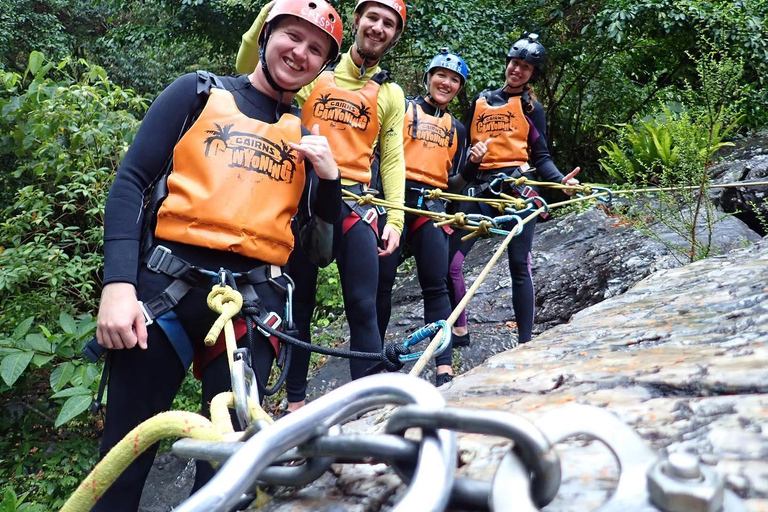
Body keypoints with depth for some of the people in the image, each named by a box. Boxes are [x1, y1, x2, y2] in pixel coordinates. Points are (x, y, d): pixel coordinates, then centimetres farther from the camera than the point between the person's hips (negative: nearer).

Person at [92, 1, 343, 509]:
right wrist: (119, 284, -9)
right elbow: (131, 182, 2)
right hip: (166, 285, -2)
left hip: (254, 299, 2)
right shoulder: (200, 92, 10)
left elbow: (322, 247, 14)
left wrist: (330, 177, -3)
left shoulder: (309, 135, 17)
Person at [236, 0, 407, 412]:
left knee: (363, 309, -4)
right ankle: (295, 401, 19)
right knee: (298, 305, 6)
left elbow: (392, 159, 10)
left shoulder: (390, 95, 13)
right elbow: (248, 65, 0)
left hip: (355, 206, 1)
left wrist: (395, 218, 0)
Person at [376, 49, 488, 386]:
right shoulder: (402, 108, 10)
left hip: (431, 207, 3)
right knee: (382, 283, -2)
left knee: (436, 286, -3)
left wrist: (473, 164, 1)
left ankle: (445, 369, -3)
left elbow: (454, 184, 18)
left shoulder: (456, 129, 22)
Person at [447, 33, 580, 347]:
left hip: (517, 186, -3)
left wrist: (561, 179, -13)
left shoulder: (531, 108, 11)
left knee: (520, 266, -3)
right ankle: (459, 330, 8)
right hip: (480, 188, 3)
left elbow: (541, 157, 6)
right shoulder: (479, 102, 19)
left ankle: (525, 341, 4)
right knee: (450, 262, -7)